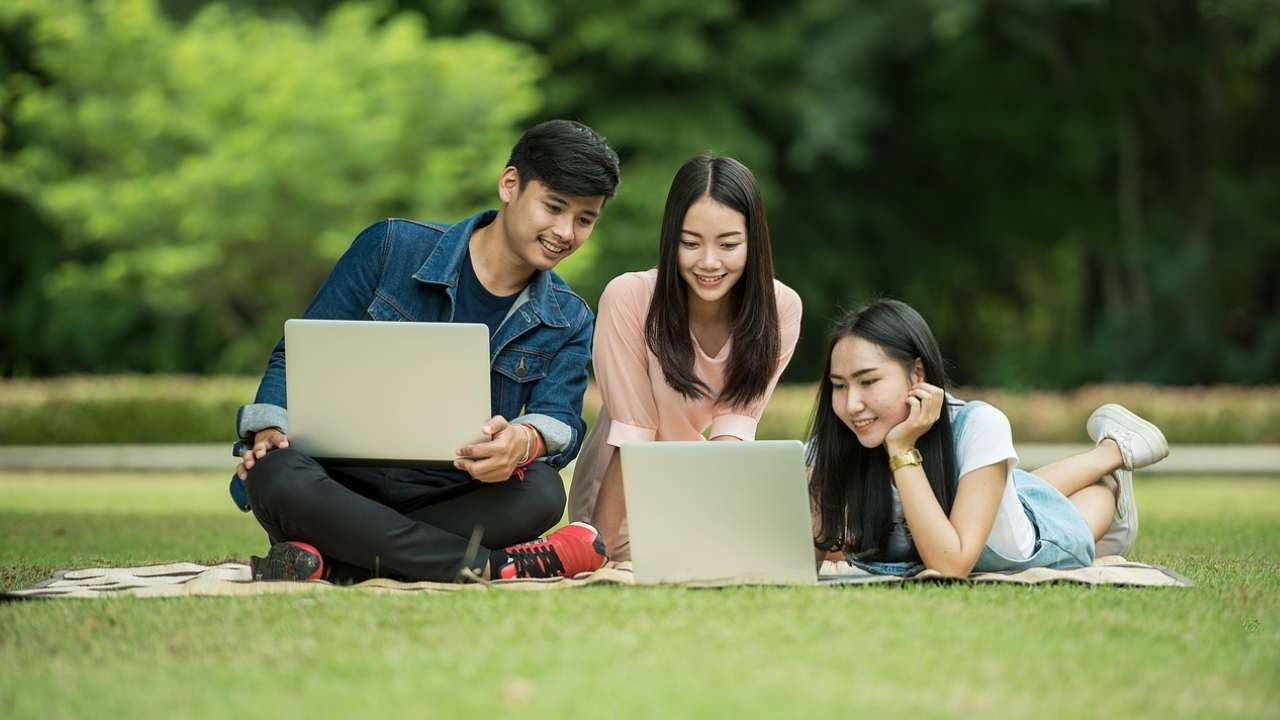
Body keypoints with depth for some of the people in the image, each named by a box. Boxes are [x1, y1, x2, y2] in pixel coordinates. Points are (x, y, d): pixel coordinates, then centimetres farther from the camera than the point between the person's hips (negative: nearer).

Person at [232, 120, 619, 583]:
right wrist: (270, 429, -18)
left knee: (541, 492, -32)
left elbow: (561, 422, -7)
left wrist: (525, 441, -33)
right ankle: (497, 566, -33)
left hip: (450, 502, 2)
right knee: (277, 477, -38)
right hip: (343, 486, -1)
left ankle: (330, 560, -32)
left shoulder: (569, 323, 10)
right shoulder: (391, 248, 1)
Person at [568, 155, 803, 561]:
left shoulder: (780, 308, -13)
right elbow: (632, 436, -20)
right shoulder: (628, 298, -23)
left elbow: (736, 422, -14)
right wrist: (600, 550, -23)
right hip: (628, 498, -4)